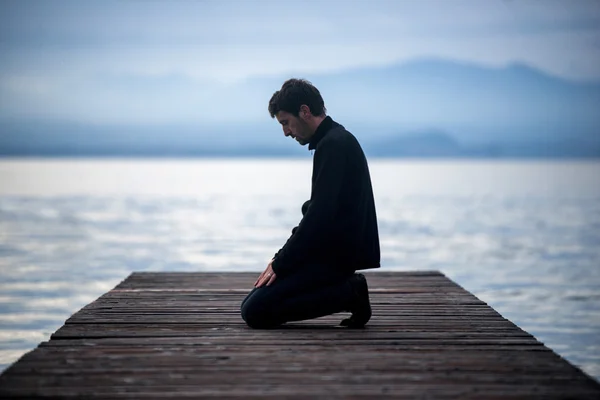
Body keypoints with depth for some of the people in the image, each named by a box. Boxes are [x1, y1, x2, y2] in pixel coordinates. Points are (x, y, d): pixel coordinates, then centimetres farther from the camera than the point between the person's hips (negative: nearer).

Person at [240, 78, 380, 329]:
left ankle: (348, 293, -10)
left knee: (255, 311, -14)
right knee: (252, 303, 13)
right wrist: (283, 258, 13)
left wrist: (281, 264, -16)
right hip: (335, 248, 10)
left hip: (337, 252, -10)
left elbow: (319, 216, -24)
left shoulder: (333, 145, -18)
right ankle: (347, 290, 7)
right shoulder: (335, 140, 15)